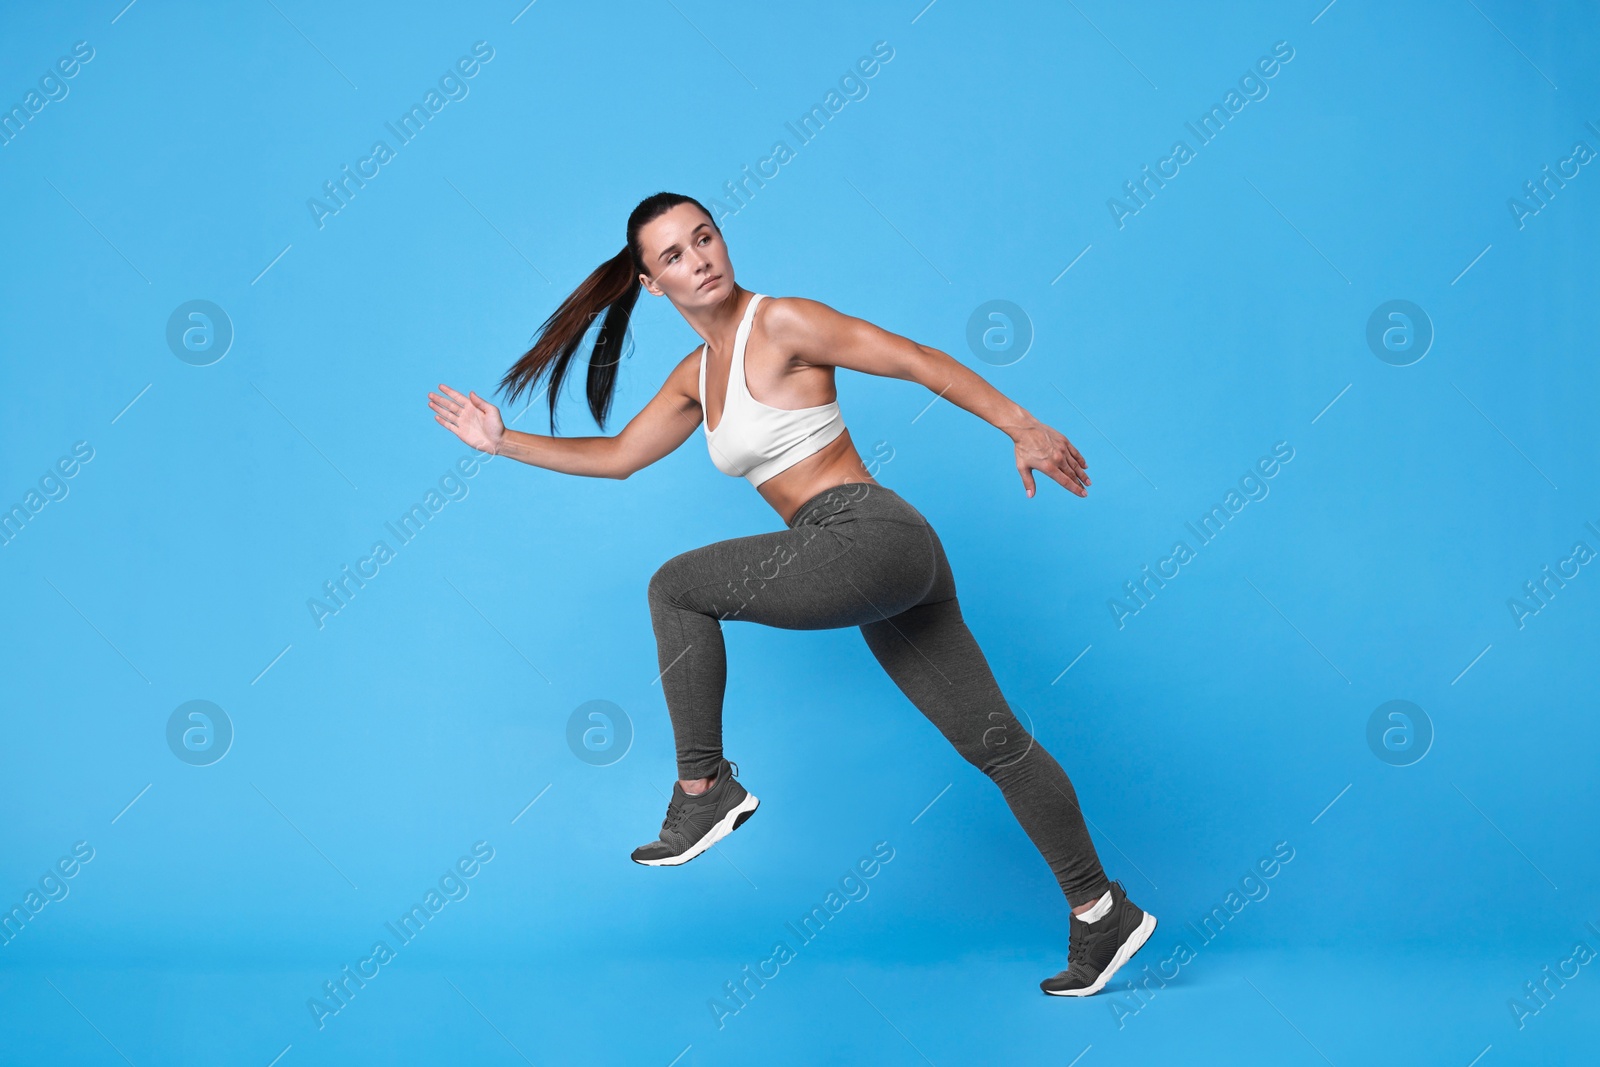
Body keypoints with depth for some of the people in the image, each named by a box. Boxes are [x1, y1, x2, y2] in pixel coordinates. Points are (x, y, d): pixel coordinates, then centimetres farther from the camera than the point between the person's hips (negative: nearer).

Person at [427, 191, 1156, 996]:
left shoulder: (782, 324, -4)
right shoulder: (697, 376, 19)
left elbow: (917, 360, -7)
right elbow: (617, 456, 27)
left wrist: (1023, 428, -13)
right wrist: (504, 441, 24)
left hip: (870, 537, -8)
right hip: (887, 565, 9)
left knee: (677, 587, -4)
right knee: (992, 741, 10)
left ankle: (704, 786, 5)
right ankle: (1101, 912, 18)